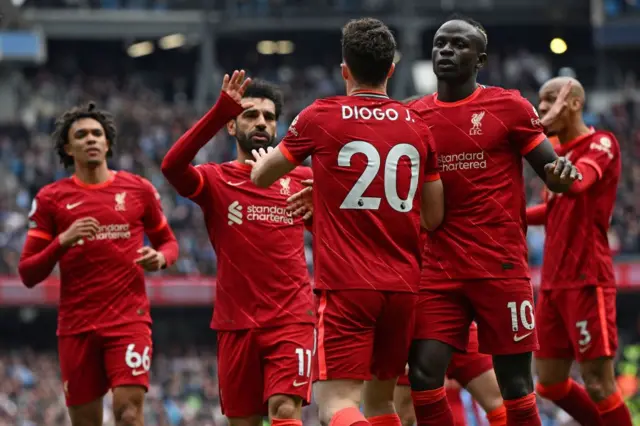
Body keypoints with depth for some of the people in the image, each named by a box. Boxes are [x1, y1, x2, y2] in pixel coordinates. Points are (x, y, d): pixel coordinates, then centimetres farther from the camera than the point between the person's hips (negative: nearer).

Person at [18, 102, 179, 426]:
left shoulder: (138, 189, 7)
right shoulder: (51, 199, 5)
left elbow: (167, 241, 19)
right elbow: (28, 274, 3)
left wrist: (160, 258, -5)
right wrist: (63, 241, -14)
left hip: (129, 317, -1)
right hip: (76, 324, 1)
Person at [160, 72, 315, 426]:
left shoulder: (302, 180, 9)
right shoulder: (215, 180, 2)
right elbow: (172, 166, -18)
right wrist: (220, 111, -28)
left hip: (292, 318, -1)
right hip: (236, 322, 1)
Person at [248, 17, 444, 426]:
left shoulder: (321, 117, -2)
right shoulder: (417, 126, 8)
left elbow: (262, 177, 13)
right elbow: (434, 217, 13)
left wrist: (263, 158, 36)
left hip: (346, 285, -4)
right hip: (402, 285, 4)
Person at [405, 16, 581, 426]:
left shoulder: (509, 107, -2)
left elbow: (554, 174, 2)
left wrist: (564, 173, -22)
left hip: (502, 268, -3)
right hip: (439, 269, 3)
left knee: (516, 382, 1)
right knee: (423, 374, -8)